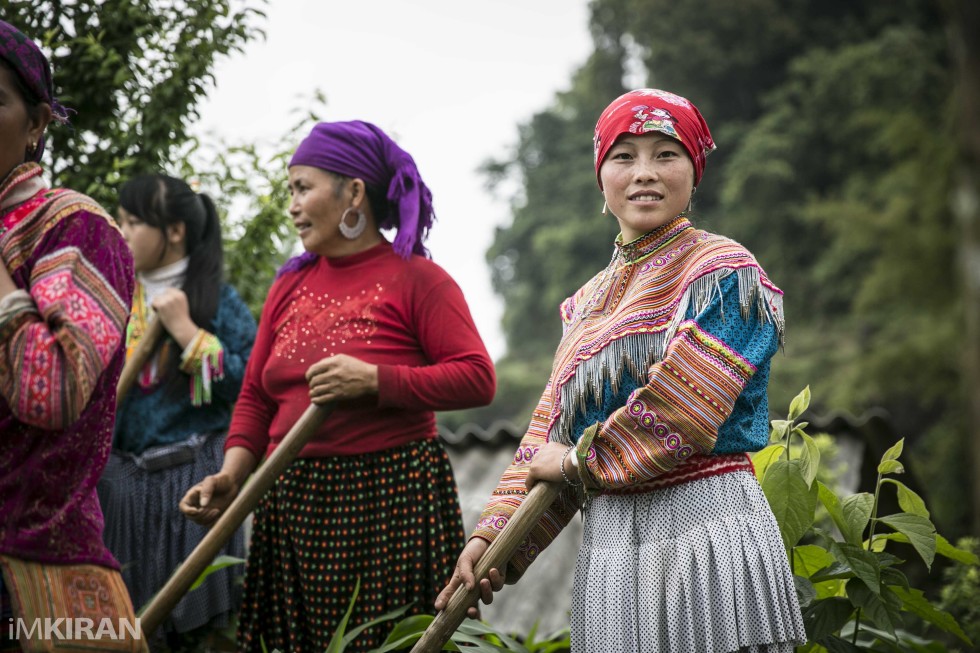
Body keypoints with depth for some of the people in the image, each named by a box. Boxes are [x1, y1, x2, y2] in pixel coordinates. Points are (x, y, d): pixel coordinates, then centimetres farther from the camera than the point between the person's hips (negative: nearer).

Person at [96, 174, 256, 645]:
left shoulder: (217, 299, -4)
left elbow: (251, 384, -16)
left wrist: (185, 330, -17)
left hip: (192, 478, -4)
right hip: (119, 478, 4)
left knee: (195, 623, -5)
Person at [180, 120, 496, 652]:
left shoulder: (416, 279, -3)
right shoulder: (290, 284, 13)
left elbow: (478, 379, -11)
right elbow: (255, 395, 12)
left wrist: (374, 381, -18)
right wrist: (232, 473, -4)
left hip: (392, 503, -5)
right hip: (294, 504, 5)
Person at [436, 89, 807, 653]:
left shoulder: (723, 273, -6)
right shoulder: (589, 303, 16)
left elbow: (677, 414, -16)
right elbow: (548, 435, 15)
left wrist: (578, 460, -4)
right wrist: (493, 535, 5)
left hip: (704, 533, -6)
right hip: (608, 542, 6)